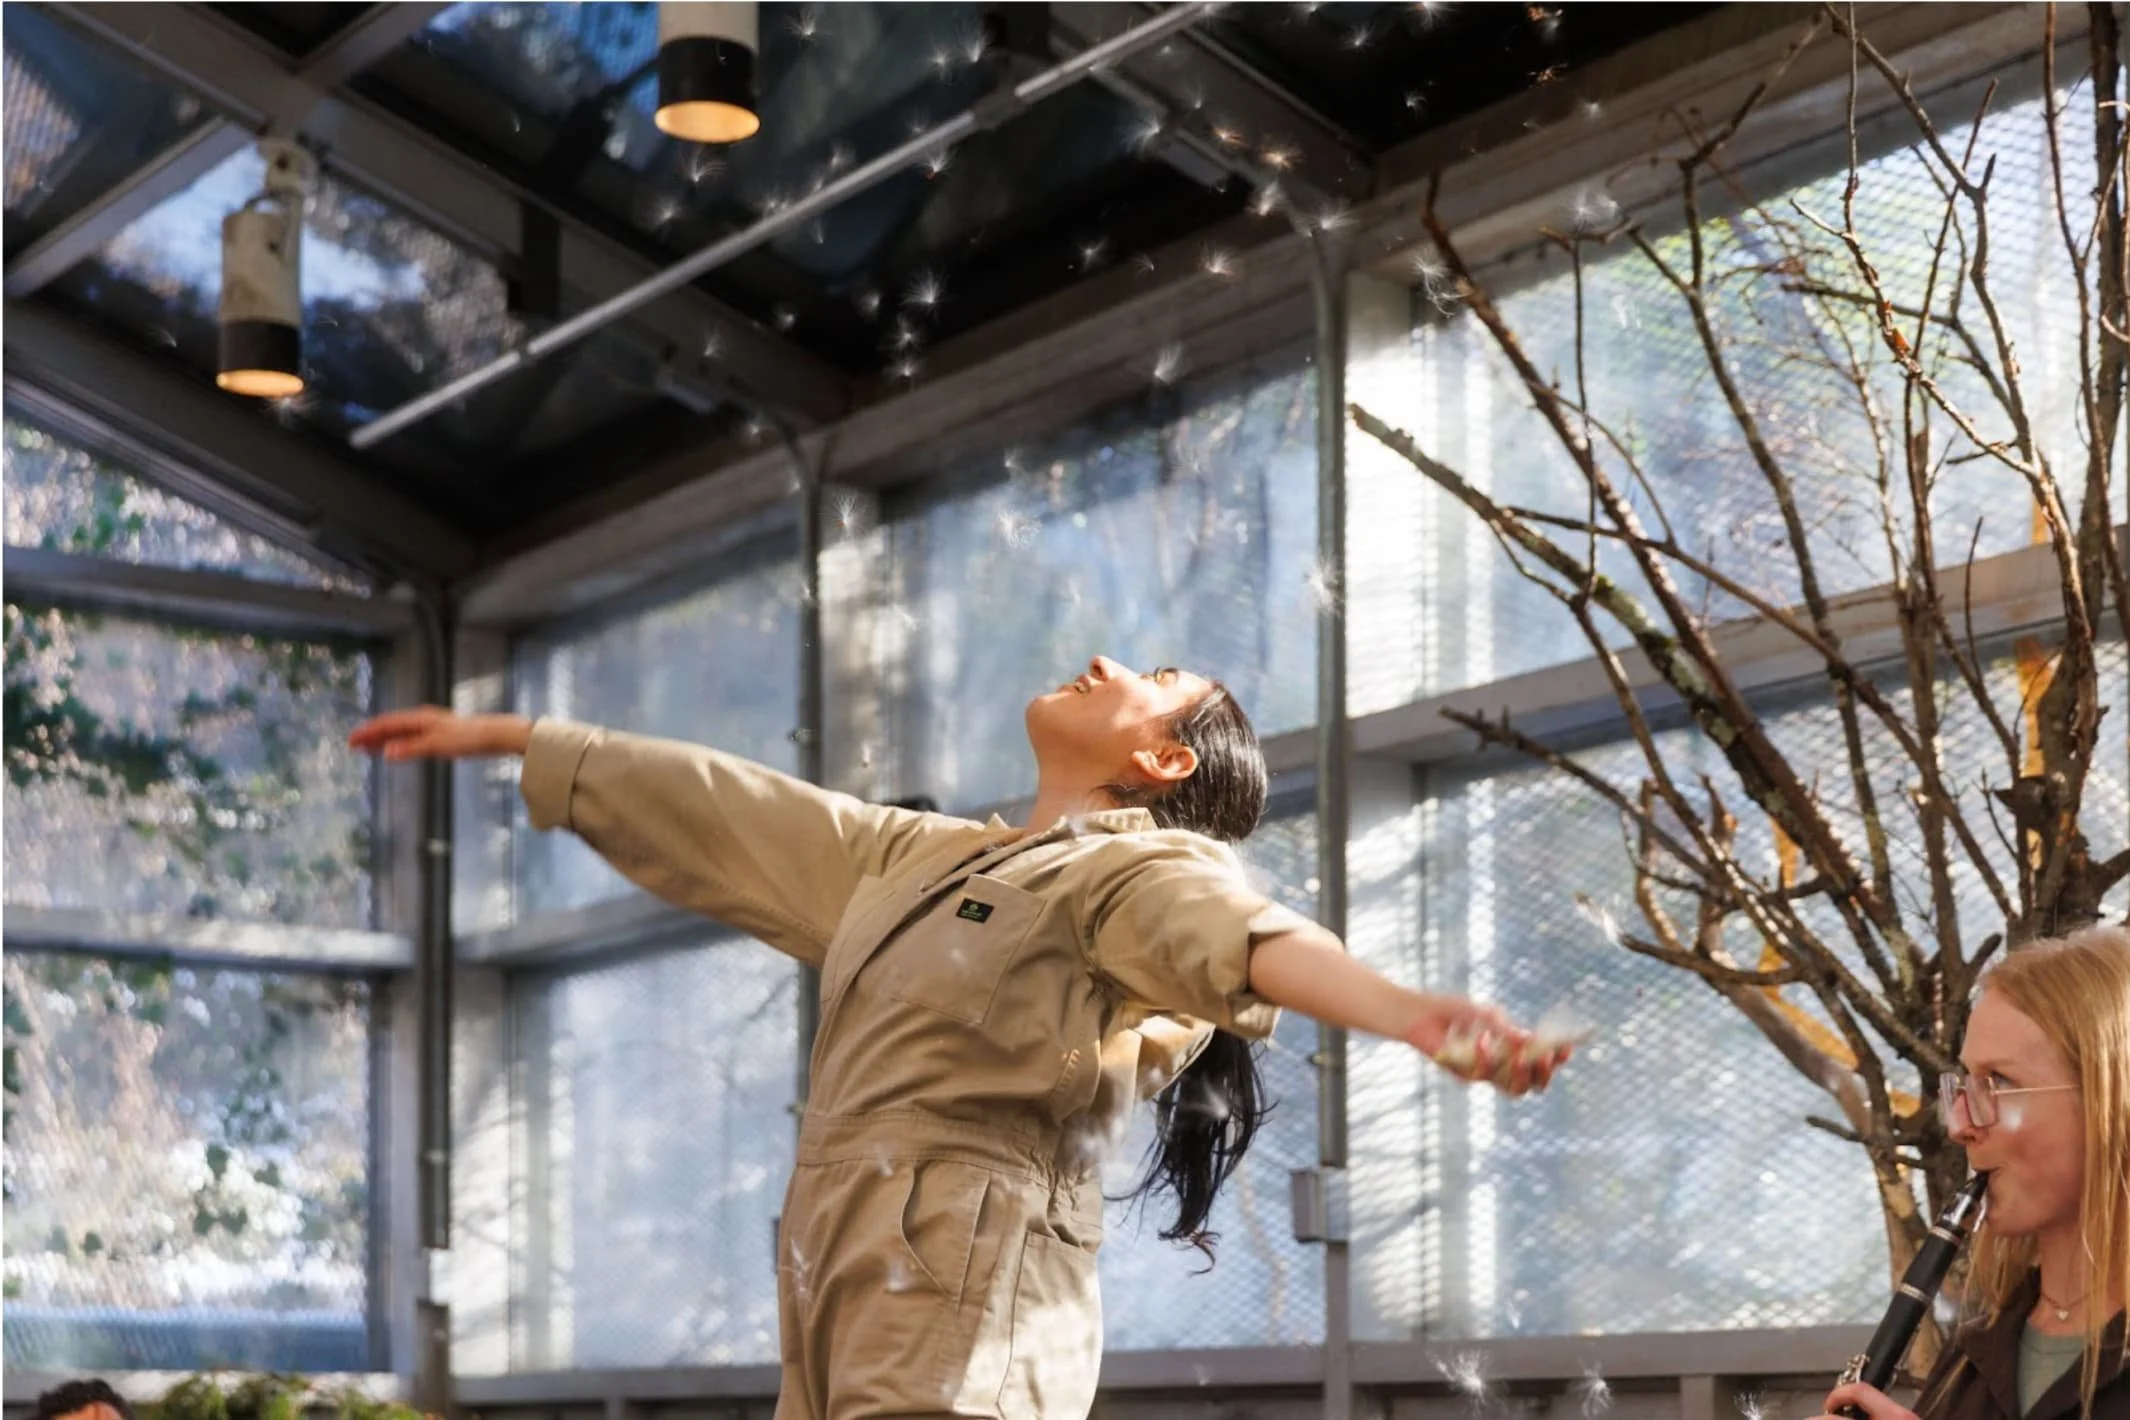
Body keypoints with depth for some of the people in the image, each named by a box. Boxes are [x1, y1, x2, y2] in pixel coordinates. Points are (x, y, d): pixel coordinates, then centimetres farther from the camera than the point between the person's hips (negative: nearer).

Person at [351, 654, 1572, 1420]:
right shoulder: (921, 860, 23)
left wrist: (1410, 1014, -45)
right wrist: (507, 739, 39)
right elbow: (715, 810, 32)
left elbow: (1255, 939, -23)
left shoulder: (1143, 868, -1)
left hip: (962, 1320, -8)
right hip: (845, 1315, 8)